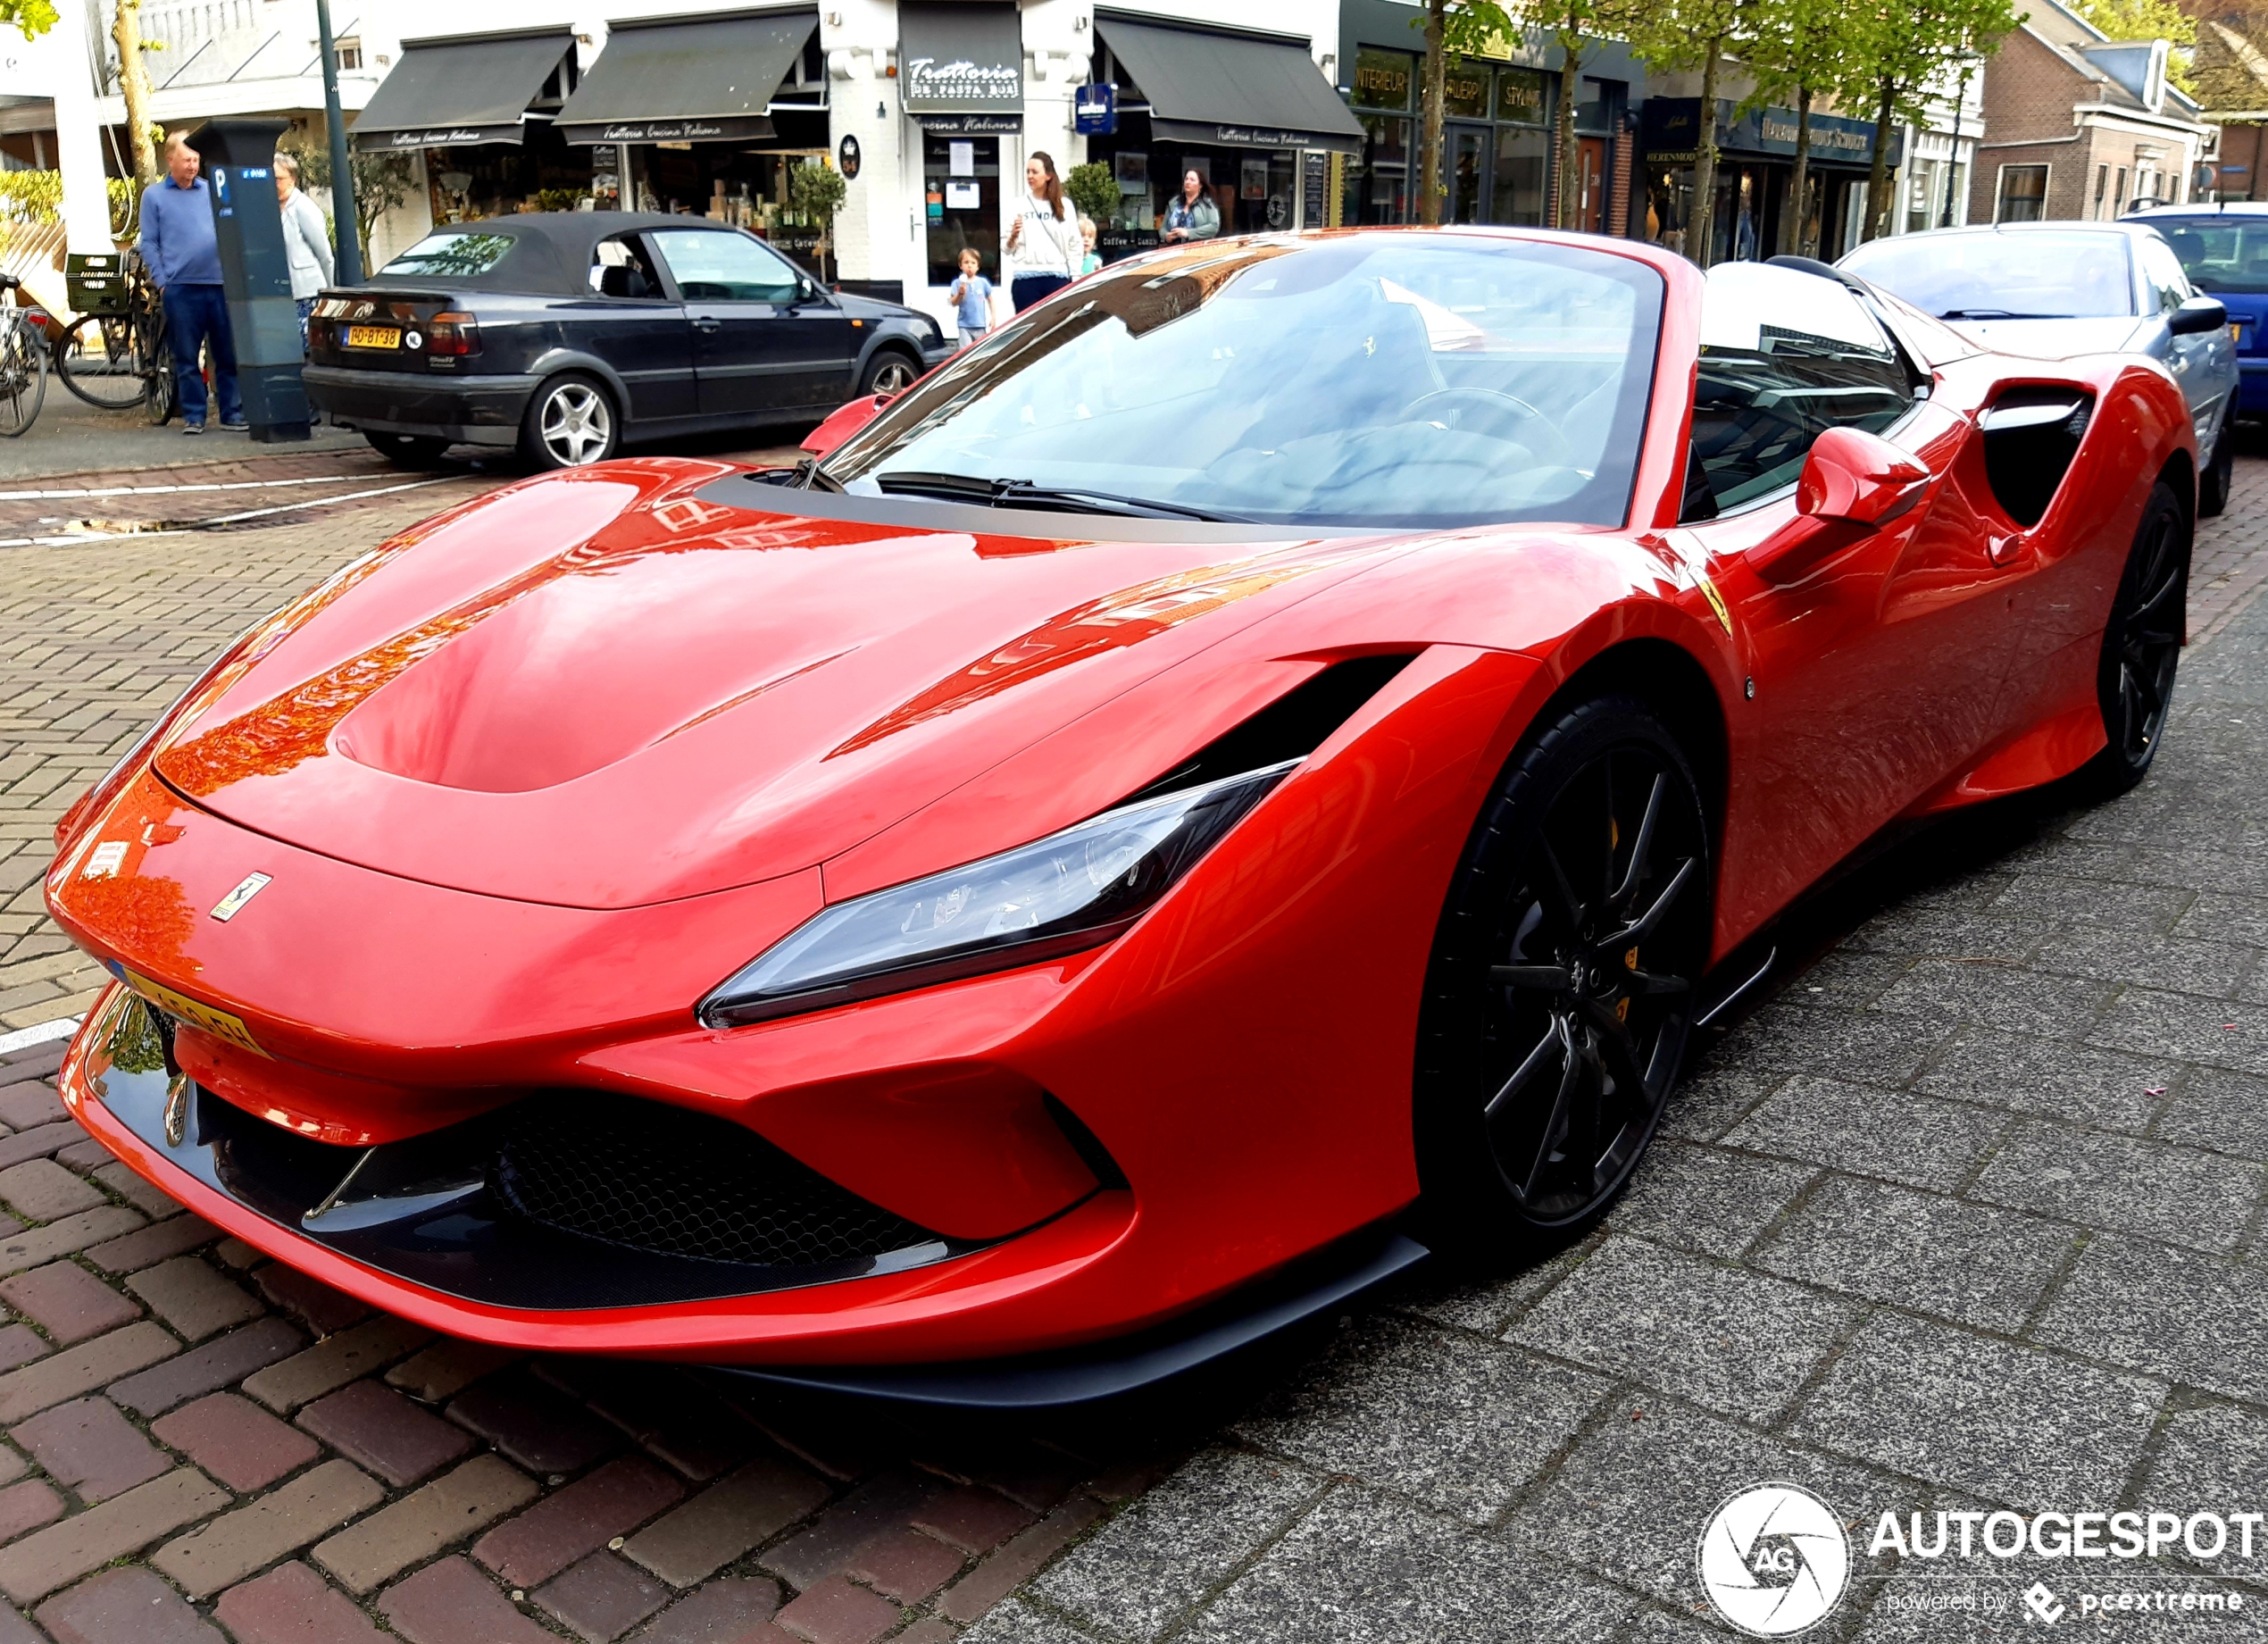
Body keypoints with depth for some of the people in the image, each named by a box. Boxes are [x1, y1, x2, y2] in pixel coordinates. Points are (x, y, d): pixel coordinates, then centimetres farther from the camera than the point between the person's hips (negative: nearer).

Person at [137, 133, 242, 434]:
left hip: (219, 283, 2)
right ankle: (193, 416, 8)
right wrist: (162, 282, -4)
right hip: (180, 288, -1)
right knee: (186, 358, 2)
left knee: (228, 354, 1)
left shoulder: (212, 191, 13)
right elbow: (149, 243, 5)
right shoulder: (154, 195, 8)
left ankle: (232, 412, 8)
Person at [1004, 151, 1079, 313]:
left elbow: (1074, 244, 7)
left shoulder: (1064, 206, 9)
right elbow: (1006, 248, 8)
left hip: (1057, 277, 0)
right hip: (1025, 278, 0)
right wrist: (1013, 236, -13)